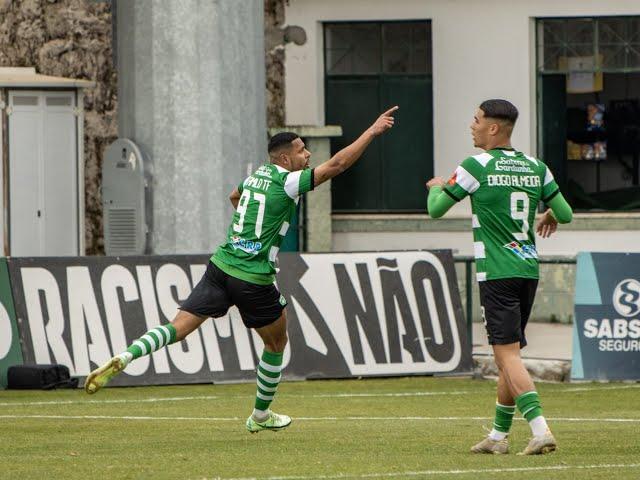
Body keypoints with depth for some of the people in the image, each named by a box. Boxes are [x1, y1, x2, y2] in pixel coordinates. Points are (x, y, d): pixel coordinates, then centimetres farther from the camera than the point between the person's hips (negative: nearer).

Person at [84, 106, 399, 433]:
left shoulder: (257, 175, 14)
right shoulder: (288, 182, -8)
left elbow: (235, 197, 37)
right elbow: (337, 164, -11)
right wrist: (373, 131, -6)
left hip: (221, 268, 6)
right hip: (254, 280, -6)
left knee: (178, 328, -3)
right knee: (276, 343, 18)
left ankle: (122, 359, -26)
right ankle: (260, 416, 28)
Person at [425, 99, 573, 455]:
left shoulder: (477, 167, -8)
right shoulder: (536, 167, 7)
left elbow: (436, 209, 0)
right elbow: (566, 214, 10)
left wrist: (437, 187, 23)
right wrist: (550, 218, 34)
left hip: (497, 274, -6)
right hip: (528, 269, 6)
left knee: (507, 353, -10)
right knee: (510, 353, 15)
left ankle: (540, 429, -24)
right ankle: (499, 436, 21)